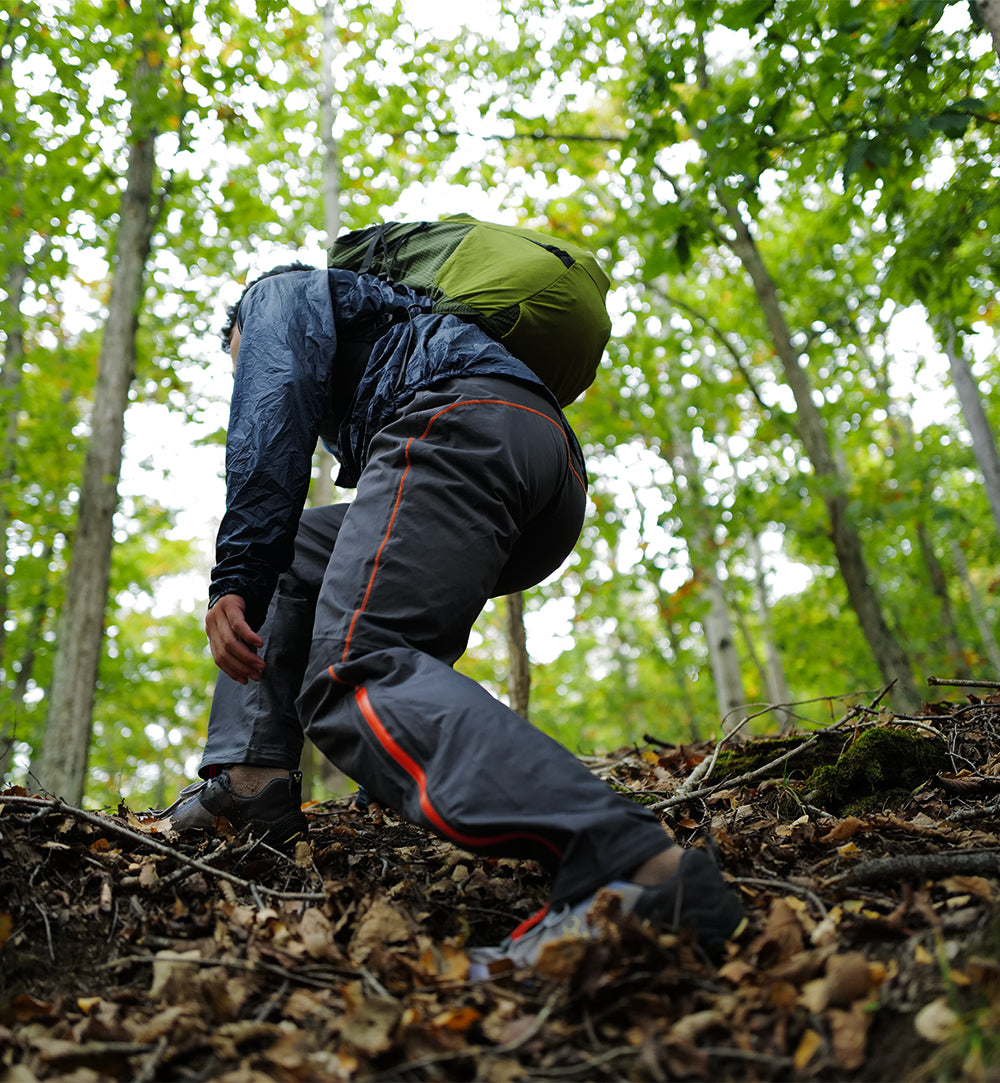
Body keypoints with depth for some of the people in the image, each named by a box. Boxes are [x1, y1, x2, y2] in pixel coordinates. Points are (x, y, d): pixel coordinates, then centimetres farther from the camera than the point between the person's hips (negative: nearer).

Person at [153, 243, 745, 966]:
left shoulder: (280, 291, 25)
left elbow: (272, 413, 1)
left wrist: (236, 579, -6)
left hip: (465, 423, -9)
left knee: (351, 675, -23)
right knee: (292, 556, 23)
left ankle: (628, 864, -43)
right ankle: (250, 776, 6)